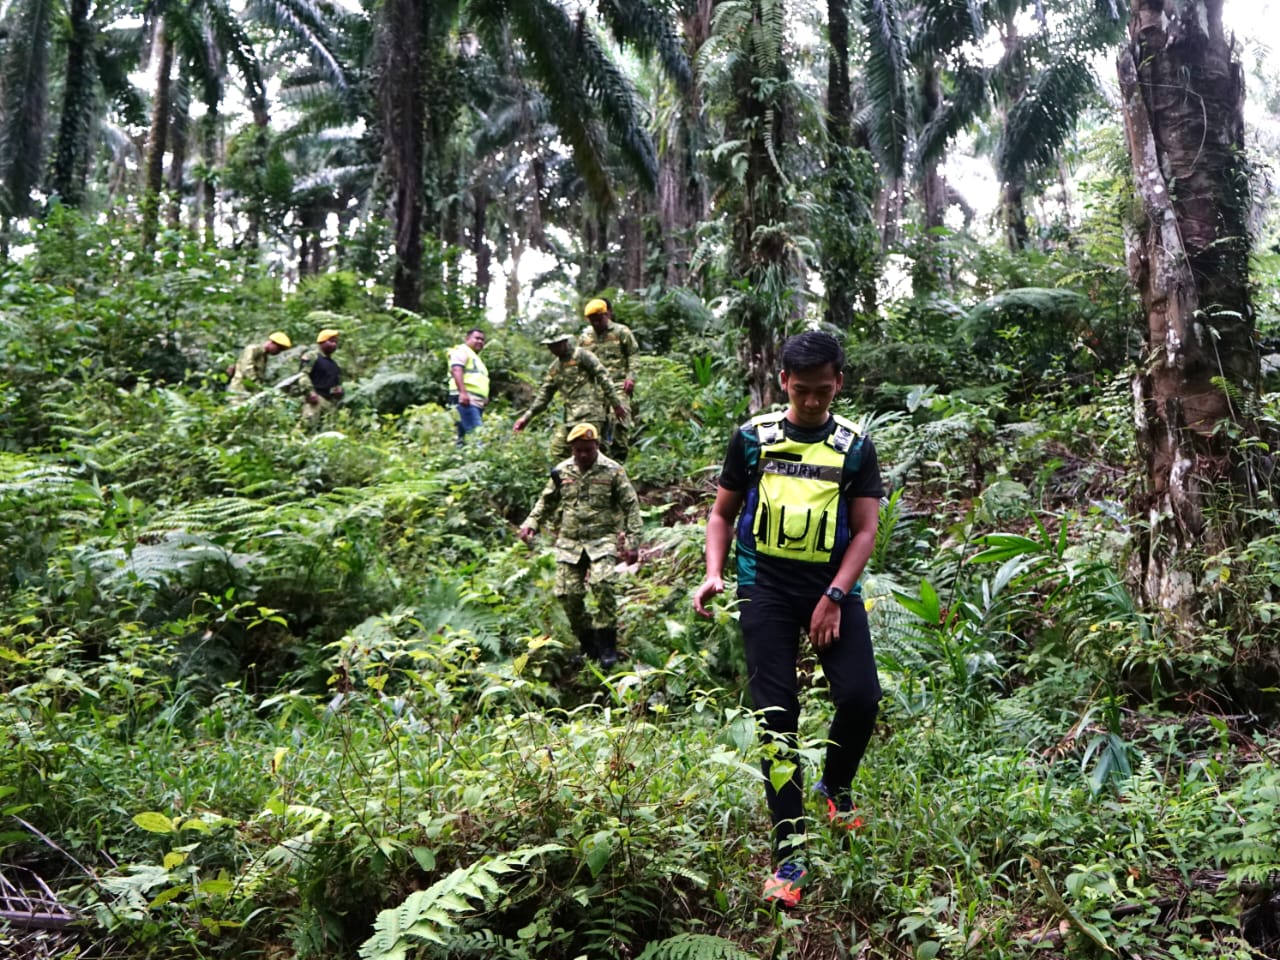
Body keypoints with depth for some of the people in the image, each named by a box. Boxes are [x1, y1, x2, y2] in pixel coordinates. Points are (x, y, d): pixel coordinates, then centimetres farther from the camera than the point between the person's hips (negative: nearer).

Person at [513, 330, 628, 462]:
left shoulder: (582, 355, -2)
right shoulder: (554, 368, 19)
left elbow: (604, 378, -6)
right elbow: (544, 394, 22)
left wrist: (616, 403, -10)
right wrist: (527, 416, 14)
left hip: (589, 414, -8)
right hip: (571, 416, 8)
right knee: (558, 448, 2)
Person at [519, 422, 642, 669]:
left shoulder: (613, 471, -2)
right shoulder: (562, 472, 8)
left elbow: (631, 506, 0)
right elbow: (546, 501, 20)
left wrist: (632, 542, -5)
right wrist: (531, 523, 5)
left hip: (603, 539, -4)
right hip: (569, 542, 4)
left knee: (601, 583, -27)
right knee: (567, 594, -4)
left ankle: (607, 644, -12)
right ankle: (587, 644, 17)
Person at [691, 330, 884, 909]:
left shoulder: (855, 446, 2)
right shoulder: (753, 438, 2)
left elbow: (865, 530, 0)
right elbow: (723, 513, 9)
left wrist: (834, 596, -11)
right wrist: (713, 573, -6)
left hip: (833, 585, 1)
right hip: (766, 587, 0)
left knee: (860, 697, -12)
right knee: (777, 714, -4)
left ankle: (836, 787, 22)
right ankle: (788, 852, 5)